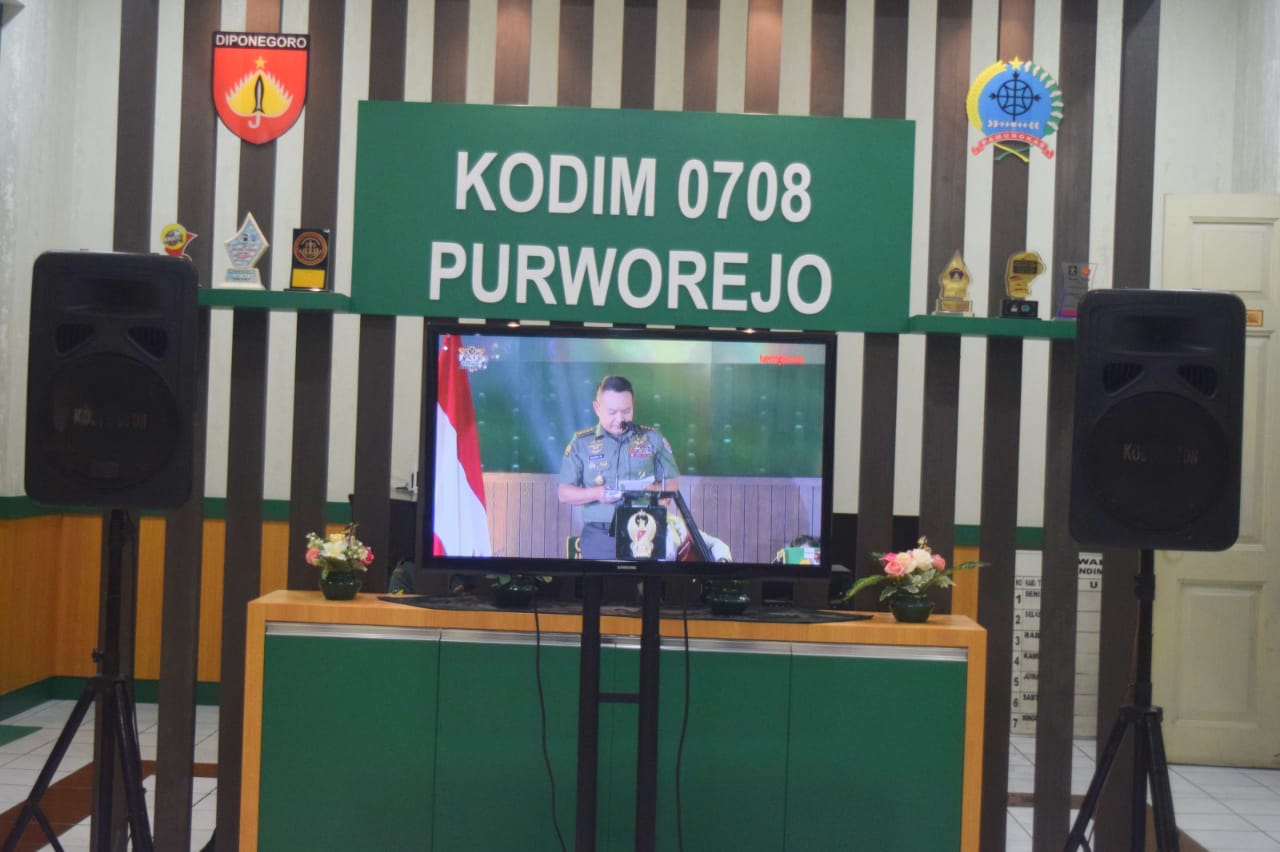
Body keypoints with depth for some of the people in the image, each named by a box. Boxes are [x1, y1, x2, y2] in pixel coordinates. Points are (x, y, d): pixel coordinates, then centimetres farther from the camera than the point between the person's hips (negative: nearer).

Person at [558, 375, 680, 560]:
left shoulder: (653, 438, 8)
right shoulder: (581, 442, 6)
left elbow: (673, 484, 10)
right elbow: (563, 493, 6)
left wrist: (655, 489, -12)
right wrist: (595, 493, -13)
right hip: (599, 536, 0)